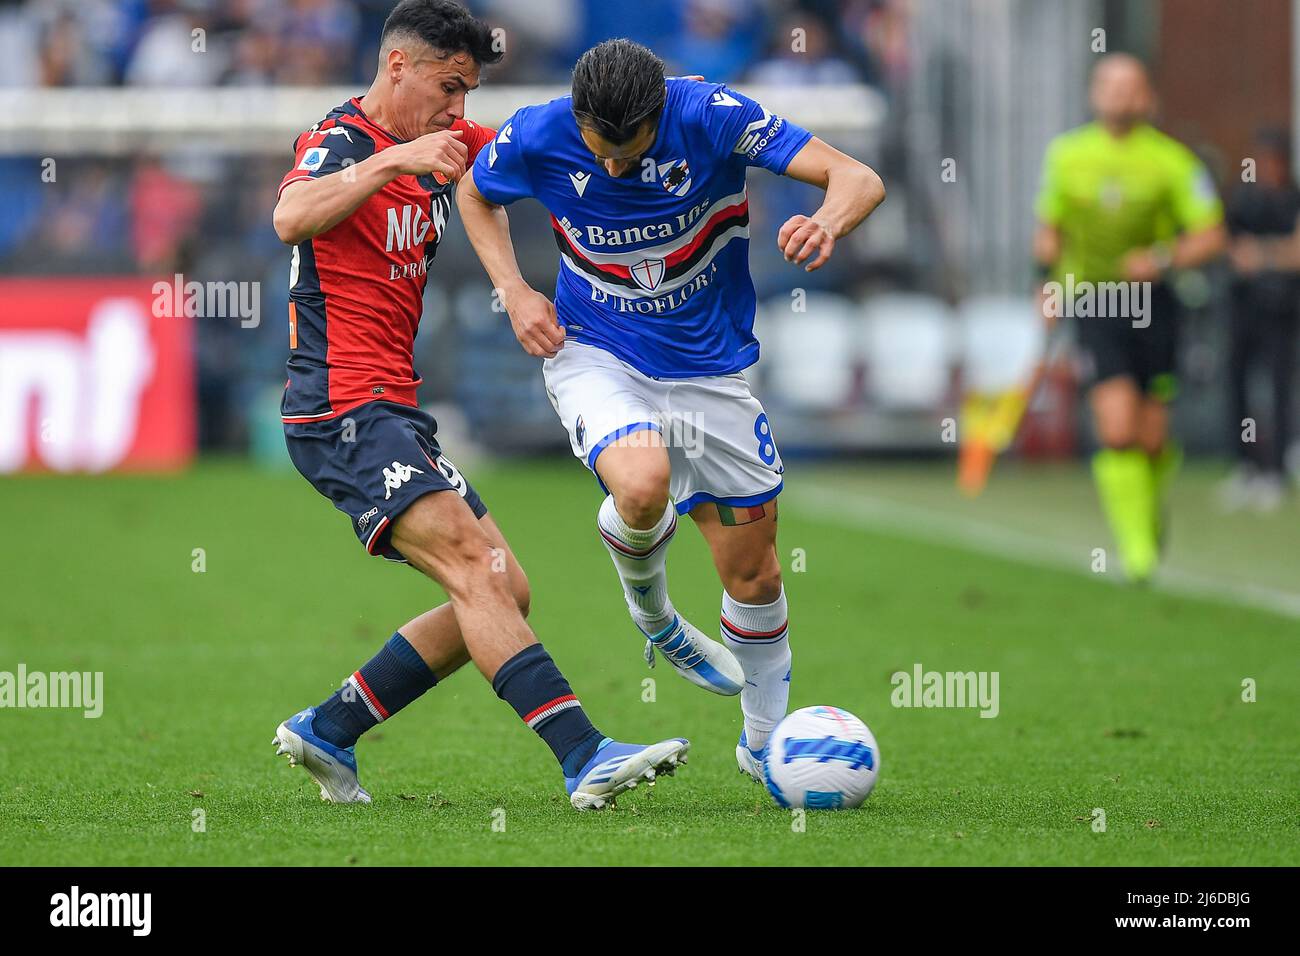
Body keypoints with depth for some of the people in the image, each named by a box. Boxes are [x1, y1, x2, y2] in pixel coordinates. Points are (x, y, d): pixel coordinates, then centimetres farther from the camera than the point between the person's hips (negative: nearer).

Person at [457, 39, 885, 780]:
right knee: (643, 483, -33)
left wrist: (828, 223, -47)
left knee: (754, 572, 7)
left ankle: (765, 742, 32)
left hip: (711, 369, 1)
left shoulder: (711, 115, -22)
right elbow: (476, 194, 7)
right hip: (595, 356, -1)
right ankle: (653, 618, 2)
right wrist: (514, 291, -8)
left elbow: (860, 180, -24)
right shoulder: (537, 138, -18)